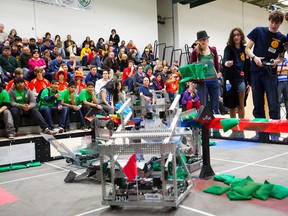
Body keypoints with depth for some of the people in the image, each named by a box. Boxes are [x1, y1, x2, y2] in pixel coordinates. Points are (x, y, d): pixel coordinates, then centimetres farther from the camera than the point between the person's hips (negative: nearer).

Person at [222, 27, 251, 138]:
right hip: (230, 79, -1)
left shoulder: (244, 49, 8)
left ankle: (241, 130, -2)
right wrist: (226, 63, -46)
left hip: (241, 79, 1)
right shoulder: (228, 48, -2)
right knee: (231, 106, 6)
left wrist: (248, 82, 7)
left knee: (240, 105, -7)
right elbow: (224, 60, -22)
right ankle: (234, 130, 16)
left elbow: (247, 67, 11)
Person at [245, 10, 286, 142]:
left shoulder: (282, 38, 7)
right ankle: (261, 132, 15)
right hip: (256, 72, 1)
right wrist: (254, 57, -14)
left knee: (273, 104, -5)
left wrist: (277, 61, -10)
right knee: (258, 105, 5)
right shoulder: (258, 31, 4)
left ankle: (275, 133, 3)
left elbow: (281, 57, 13)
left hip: (271, 73, 0)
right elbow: (247, 49, 5)